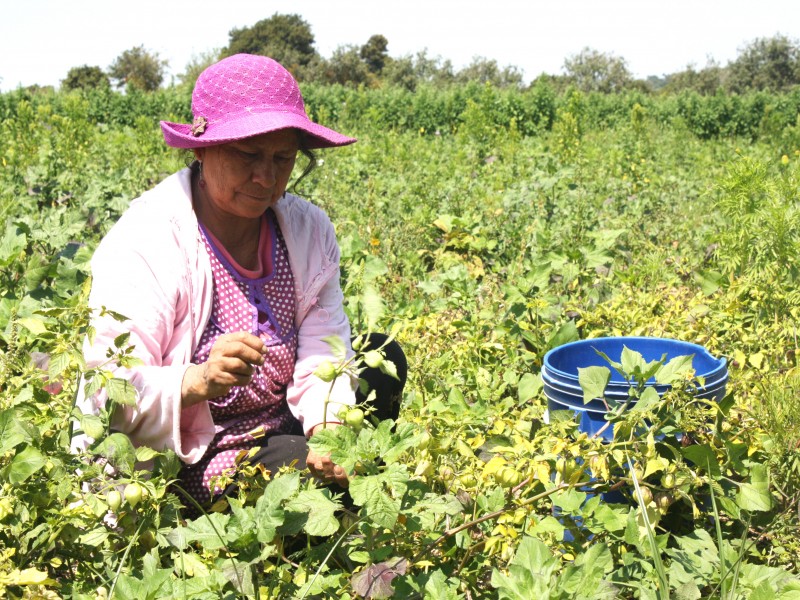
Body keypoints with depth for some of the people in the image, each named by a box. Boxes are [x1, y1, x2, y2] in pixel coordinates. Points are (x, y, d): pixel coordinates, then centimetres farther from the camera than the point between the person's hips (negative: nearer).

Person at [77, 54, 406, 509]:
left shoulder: (310, 231, -2)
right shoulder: (144, 245, -19)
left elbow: (324, 354, -9)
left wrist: (329, 427, -31)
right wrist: (200, 382, -42)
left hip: (281, 431, 6)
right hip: (181, 466, -6)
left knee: (383, 357, -5)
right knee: (294, 462, -30)